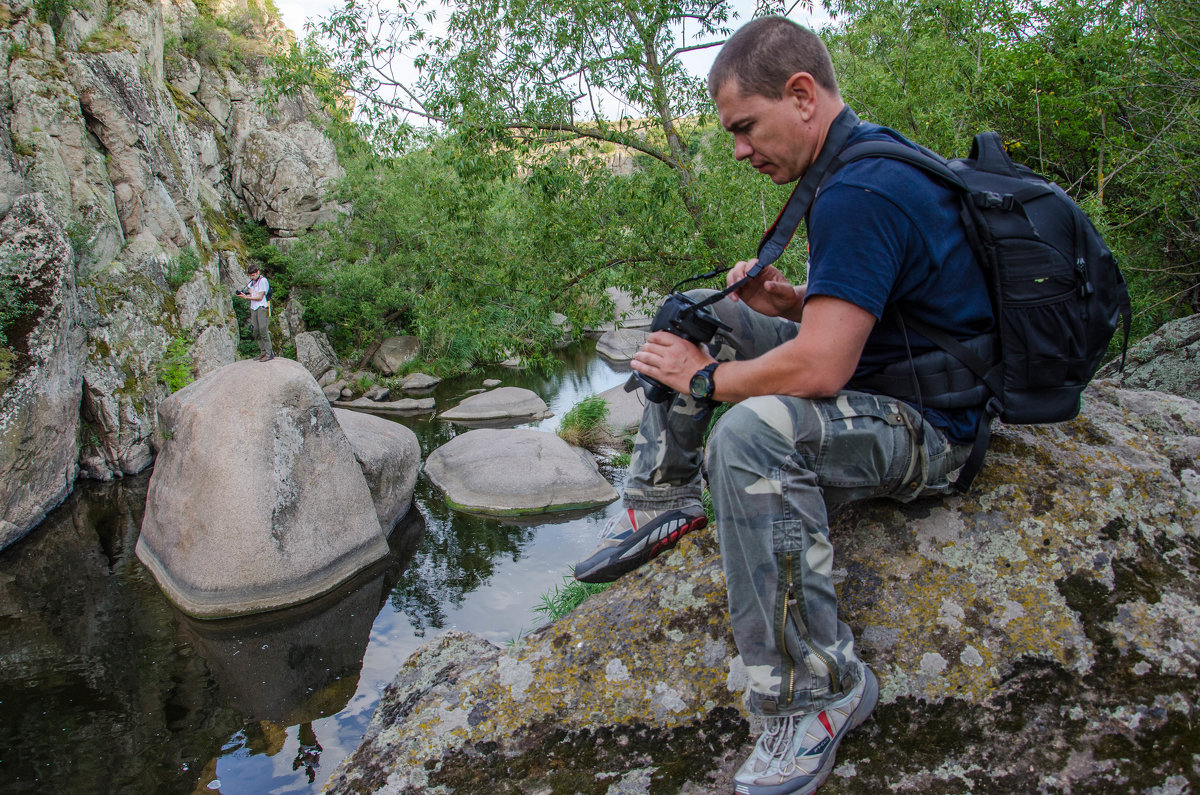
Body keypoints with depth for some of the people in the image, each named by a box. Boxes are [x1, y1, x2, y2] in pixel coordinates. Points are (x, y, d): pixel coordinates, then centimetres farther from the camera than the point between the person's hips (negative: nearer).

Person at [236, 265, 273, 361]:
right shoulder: (251, 282, 15)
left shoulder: (263, 281, -7)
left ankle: (269, 353, -10)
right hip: (253, 308, 7)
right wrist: (243, 295, -4)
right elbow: (250, 296, 15)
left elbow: (260, 297, -10)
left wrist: (246, 297, -12)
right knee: (256, 331, 3)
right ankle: (263, 352, 9)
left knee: (263, 330, -12)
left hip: (262, 307, -7)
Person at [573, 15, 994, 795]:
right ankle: (662, 500, 14)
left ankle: (819, 690, -25)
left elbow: (818, 372, -31)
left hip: (926, 425, -11)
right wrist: (791, 301, 1)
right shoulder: (867, 155, 9)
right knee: (689, 314, 9)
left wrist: (705, 378, -15)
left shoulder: (858, 195, -25)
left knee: (750, 433, -40)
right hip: (873, 375, 11)